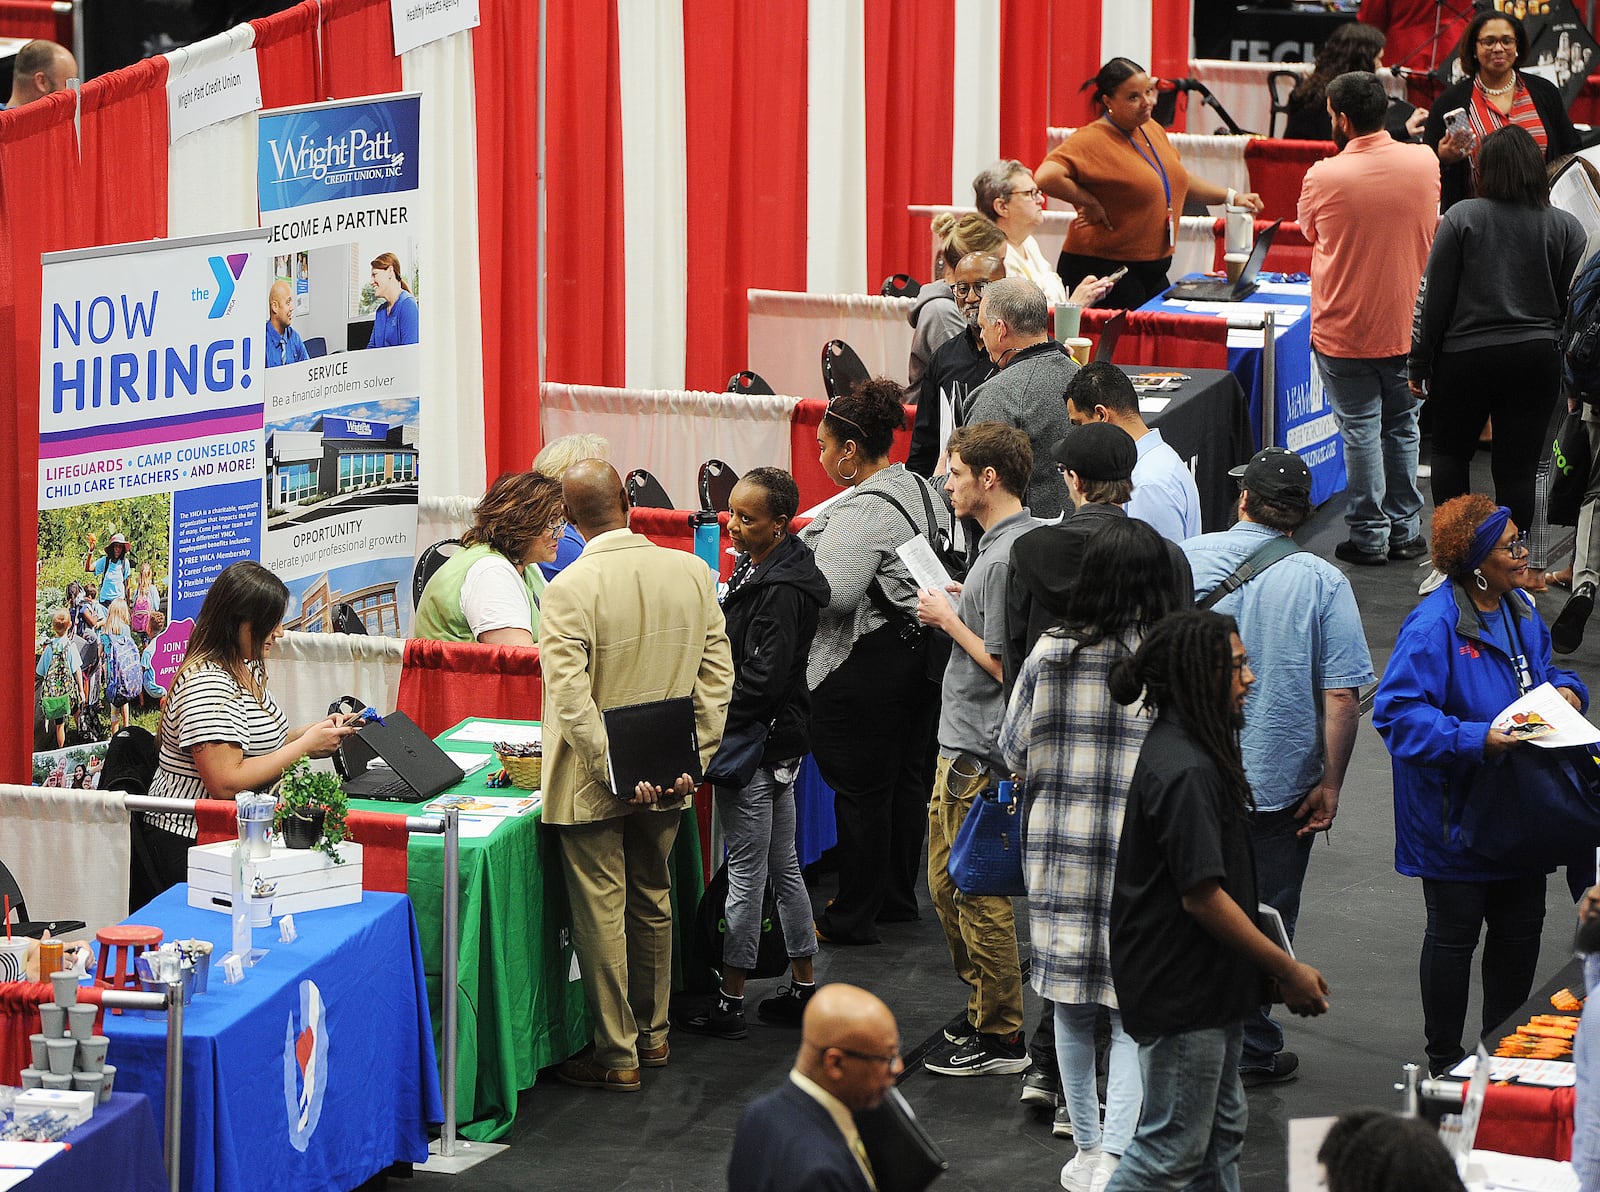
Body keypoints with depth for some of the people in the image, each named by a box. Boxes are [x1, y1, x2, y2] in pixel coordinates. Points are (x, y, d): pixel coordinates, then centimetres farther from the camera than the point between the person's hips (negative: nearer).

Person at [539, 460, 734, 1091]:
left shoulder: (569, 590, -18)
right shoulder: (693, 572, -3)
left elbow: (570, 696, -22)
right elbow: (716, 673, -1)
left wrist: (614, 773, -18)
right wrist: (695, 760, 0)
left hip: (592, 784, -5)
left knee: (601, 913, 4)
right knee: (652, 900, 21)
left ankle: (617, 1056, 10)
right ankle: (653, 1033, 33)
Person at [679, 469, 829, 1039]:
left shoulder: (781, 589, -21)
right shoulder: (758, 570, 9)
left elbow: (763, 679, -23)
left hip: (755, 744, -10)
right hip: (776, 743, 10)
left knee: (746, 873, -3)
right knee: (783, 868, 16)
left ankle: (730, 1001, 4)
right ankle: (803, 987, 24)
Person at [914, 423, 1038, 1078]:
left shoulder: (1004, 557, -22)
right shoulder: (1030, 536, 10)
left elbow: (1001, 662, -23)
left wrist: (948, 619, -12)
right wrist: (962, 604, 10)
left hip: (979, 752, -11)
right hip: (966, 742, 11)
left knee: (979, 895, -3)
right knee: (947, 884, 20)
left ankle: (1001, 1037, 4)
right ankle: (983, 1007, 30)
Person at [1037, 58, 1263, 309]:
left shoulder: (1151, 129, 12)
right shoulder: (1092, 140, -16)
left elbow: (1179, 179, 27)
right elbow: (1046, 177, -31)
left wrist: (1232, 197, 22)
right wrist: (1090, 203, -22)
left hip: (1154, 270, 9)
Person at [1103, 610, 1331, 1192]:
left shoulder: (1186, 750, 10)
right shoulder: (1185, 772, -24)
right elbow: (1202, 897, -24)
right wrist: (1287, 970, -17)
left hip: (1208, 986, 11)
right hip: (1179, 992, -11)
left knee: (1220, 1131, 18)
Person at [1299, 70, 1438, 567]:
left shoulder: (1324, 177, -18)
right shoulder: (1425, 163, -7)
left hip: (1343, 331, -3)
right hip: (1408, 326, 4)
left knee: (1360, 430, 5)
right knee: (1402, 427, 15)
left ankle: (1369, 536, 9)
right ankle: (1405, 531, 21)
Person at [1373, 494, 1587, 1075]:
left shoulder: (1520, 611, 6)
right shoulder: (1434, 624, -21)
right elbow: (1397, 712, -25)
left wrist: (1565, 690, 1)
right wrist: (1476, 740, -31)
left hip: (1520, 805, 8)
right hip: (1456, 816, -8)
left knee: (1521, 927, 16)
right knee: (1454, 934, 6)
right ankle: (1444, 1061, 21)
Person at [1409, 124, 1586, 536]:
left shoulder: (1461, 218, -5)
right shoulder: (1566, 226, 0)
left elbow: (1433, 296, -3)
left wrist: (1420, 363, 4)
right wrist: (1573, 372, 14)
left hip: (1467, 353, -1)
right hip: (1538, 359, 1)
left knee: (1450, 451, 16)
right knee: (1518, 467, 4)